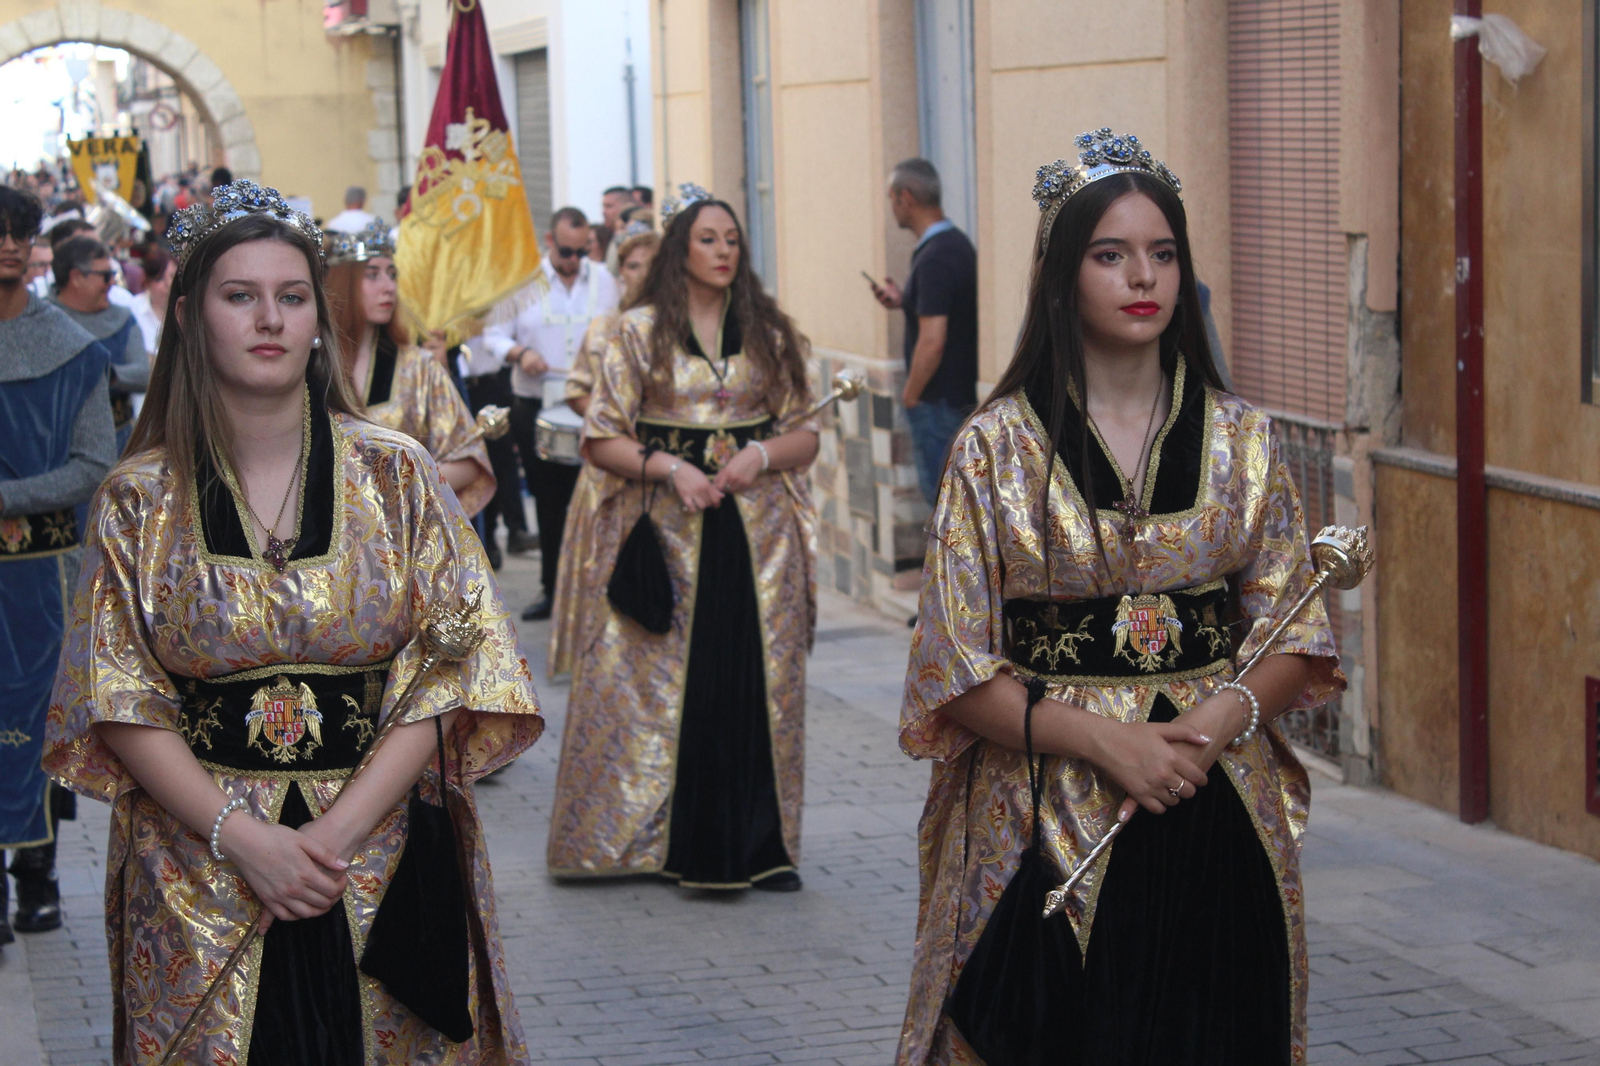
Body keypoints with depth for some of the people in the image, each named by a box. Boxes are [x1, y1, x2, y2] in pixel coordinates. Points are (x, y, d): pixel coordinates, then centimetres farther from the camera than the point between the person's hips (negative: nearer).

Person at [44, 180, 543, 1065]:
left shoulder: (396, 474, 1)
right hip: (197, 879, 0)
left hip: (380, 856, 0)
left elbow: (448, 672, -4)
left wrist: (339, 830, -14)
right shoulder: (140, 498, 1)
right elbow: (116, 702, -2)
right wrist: (239, 834, -15)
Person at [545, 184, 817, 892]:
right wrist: (671, 468, -14)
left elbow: (806, 434, 11)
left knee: (759, 679, 0)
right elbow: (601, 439, 0)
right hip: (670, 534, -2)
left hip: (758, 534, 2)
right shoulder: (640, 331, 3)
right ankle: (681, 840, 7)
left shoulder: (769, 332, 10)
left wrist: (762, 454, -9)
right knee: (674, 681, -2)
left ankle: (762, 845, 7)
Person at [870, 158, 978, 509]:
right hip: (963, 394, 10)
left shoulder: (933, 259, -22)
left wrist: (910, 397, -13)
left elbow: (932, 341, -25)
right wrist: (902, 301, 12)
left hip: (939, 401, -10)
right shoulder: (959, 244, 10)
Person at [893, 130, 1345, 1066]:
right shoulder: (999, 447, -2)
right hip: (1048, 826, -2)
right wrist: (1102, 740, -17)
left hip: (1217, 821, 3)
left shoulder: (1242, 440, 6)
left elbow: (1296, 632, 7)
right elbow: (960, 670, -5)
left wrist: (1225, 716, -13)